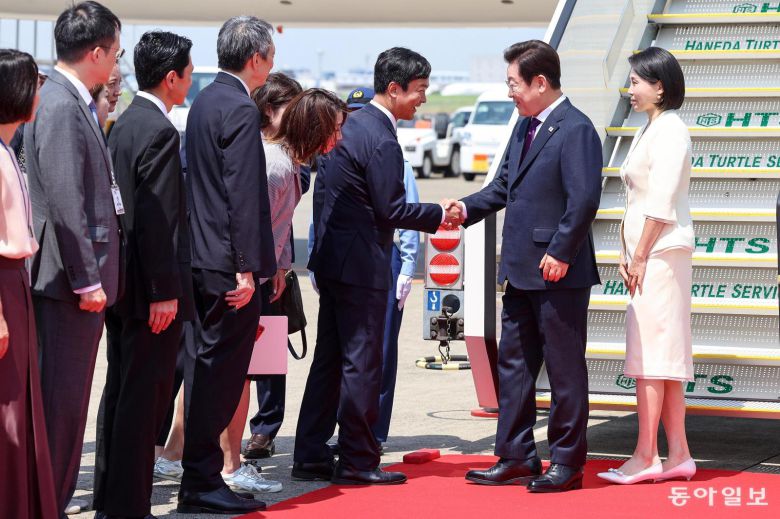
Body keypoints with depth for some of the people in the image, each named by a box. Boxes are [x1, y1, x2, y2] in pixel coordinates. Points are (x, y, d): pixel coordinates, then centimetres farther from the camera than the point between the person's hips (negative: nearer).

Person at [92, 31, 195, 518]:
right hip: (151, 288, -10)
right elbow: (157, 218, -21)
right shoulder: (160, 132, -16)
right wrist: (165, 291, -20)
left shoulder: (125, 124, 12)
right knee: (145, 396, -5)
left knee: (120, 391, 15)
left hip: (122, 282, 10)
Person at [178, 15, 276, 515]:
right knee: (221, 369, -6)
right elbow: (244, 194, -20)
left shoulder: (206, 102, 14)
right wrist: (247, 267, -20)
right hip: (230, 262, -10)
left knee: (206, 366, 15)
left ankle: (200, 476, 23)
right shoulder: (240, 109, -15)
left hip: (205, 256, 10)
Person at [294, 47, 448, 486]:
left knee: (329, 359, 13)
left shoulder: (352, 120, 12)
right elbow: (392, 211, -18)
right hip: (361, 266, -10)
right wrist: (440, 214, -7)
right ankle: (357, 462, 5)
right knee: (362, 363, -1)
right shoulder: (382, 141, -18)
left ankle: (311, 457, 17)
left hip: (332, 258, 10)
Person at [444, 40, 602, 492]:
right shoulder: (525, 127, 14)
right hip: (521, 271, 10)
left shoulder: (575, 129, -15)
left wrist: (560, 253, -21)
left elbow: (584, 198, -21)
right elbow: (504, 185, 20)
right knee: (514, 365, 13)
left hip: (559, 273, -10)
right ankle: (516, 458, 21)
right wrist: (468, 208, 4)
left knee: (565, 369, 1)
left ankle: (567, 463, 9)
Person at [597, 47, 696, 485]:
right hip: (647, 252, 10)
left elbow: (661, 202, -17)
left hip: (662, 251, -10)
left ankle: (646, 456, -5)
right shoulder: (650, 130, 18)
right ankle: (678, 455, 11)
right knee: (664, 352, 9)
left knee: (650, 351, -8)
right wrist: (628, 253, 14)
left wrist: (640, 256, -16)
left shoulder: (670, 130, -12)